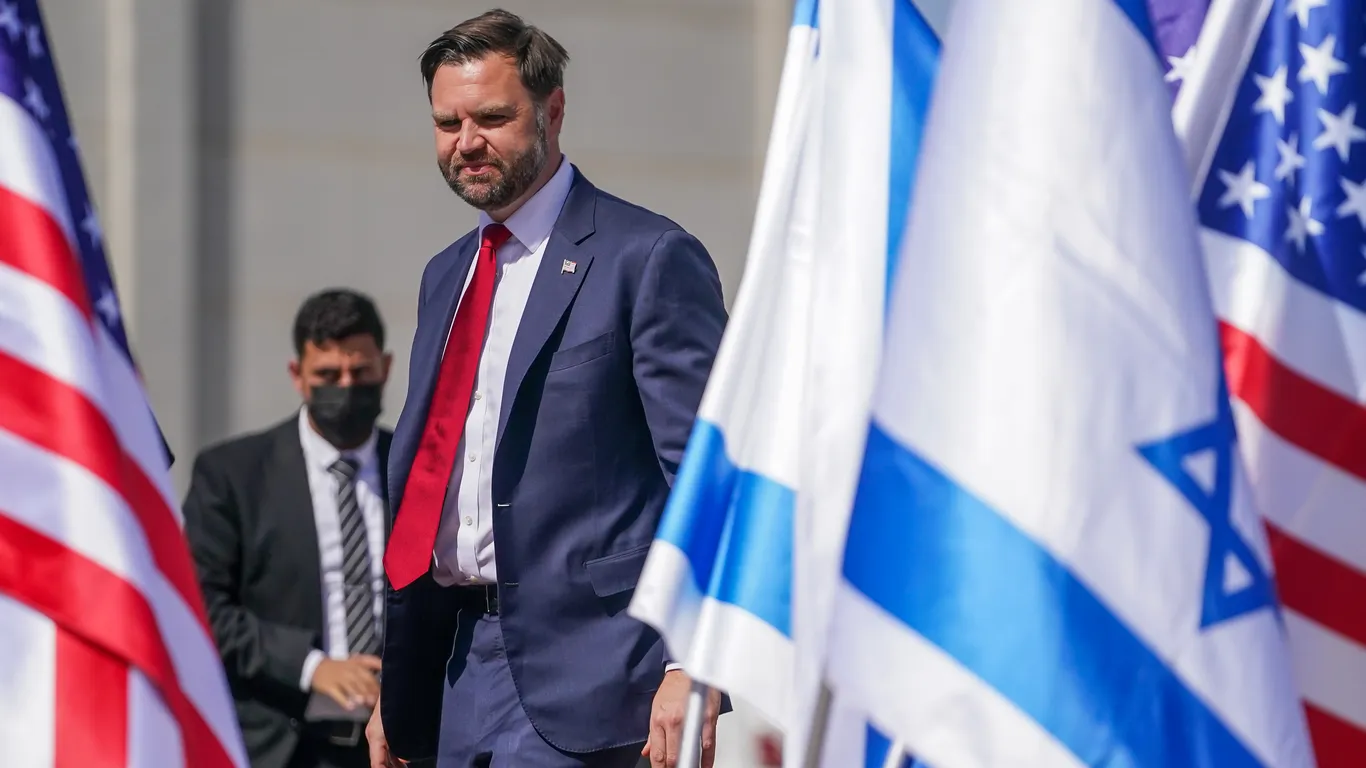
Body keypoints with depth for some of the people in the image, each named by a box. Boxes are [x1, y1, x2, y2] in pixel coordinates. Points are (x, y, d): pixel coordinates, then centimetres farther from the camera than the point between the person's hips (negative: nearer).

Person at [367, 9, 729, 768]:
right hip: (464, 669, 8)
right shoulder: (447, 276, 18)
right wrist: (395, 690, 20)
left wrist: (692, 663, -21)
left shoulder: (650, 259, -7)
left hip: (575, 670, -8)